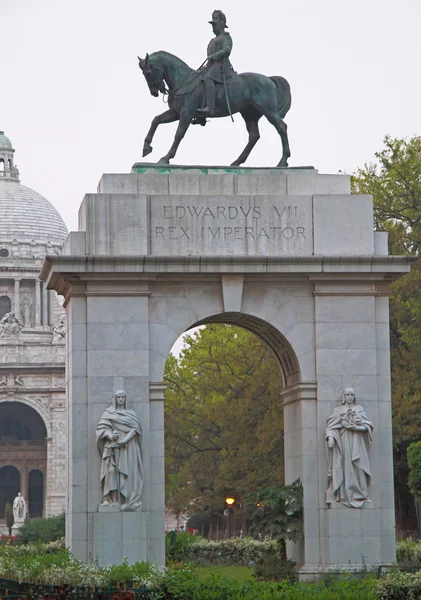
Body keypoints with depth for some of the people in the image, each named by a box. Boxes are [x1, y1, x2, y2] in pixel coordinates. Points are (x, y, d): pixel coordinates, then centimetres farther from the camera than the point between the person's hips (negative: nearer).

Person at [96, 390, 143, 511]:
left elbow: (134, 429, 1)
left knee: (128, 472, -10)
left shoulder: (131, 413, 15)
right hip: (112, 447, -1)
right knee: (111, 469, -14)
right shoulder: (108, 413, 13)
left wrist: (124, 440, -16)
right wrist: (110, 435, -20)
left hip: (128, 448, 1)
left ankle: (127, 500, -15)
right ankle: (108, 498, -20)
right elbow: (101, 427, 1)